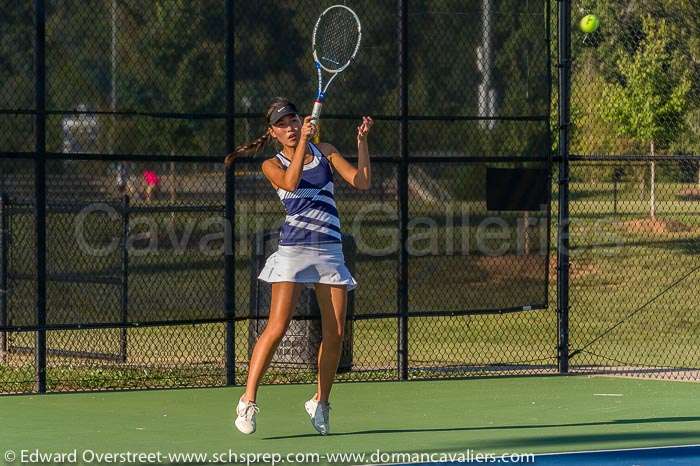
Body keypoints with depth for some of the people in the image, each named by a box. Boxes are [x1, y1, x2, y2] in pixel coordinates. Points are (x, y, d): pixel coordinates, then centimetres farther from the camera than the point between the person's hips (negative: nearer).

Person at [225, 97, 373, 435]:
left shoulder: (324, 151, 14)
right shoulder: (272, 166, 5)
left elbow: (361, 182, 6)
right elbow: (291, 182, -17)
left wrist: (362, 141, -2)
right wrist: (303, 142, -20)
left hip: (331, 251, 3)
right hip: (293, 249, -3)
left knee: (335, 333, -1)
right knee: (277, 328, -15)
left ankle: (320, 402, 14)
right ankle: (248, 401, -11)